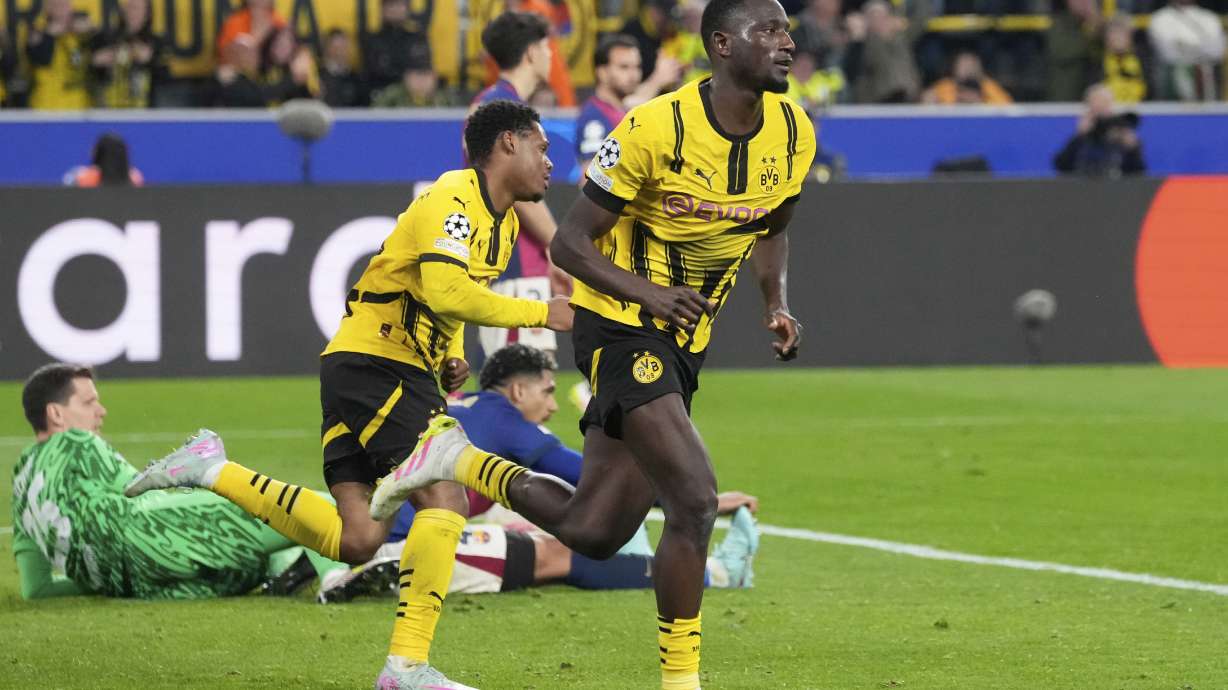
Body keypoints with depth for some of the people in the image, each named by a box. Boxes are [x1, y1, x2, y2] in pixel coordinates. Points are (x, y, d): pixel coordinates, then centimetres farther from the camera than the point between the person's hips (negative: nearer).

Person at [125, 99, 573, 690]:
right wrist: (540, 313, -20)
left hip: (408, 374, 10)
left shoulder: (503, 222, 18)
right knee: (445, 501, -18)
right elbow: (445, 292, -29)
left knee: (354, 541, -1)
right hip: (372, 362, -10)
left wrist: (451, 357, 12)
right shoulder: (455, 198, -14)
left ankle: (213, 471, 6)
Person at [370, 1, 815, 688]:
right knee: (695, 499, -20)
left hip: (683, 345, 7)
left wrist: (777, 303, 1)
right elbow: (572, 240, -13)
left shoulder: (794, 132, -1)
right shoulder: (657, 129, -20)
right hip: (620, 328, -7)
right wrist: (647, 292, -28)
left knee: (593, 531, 9)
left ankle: (459, 460, 29)